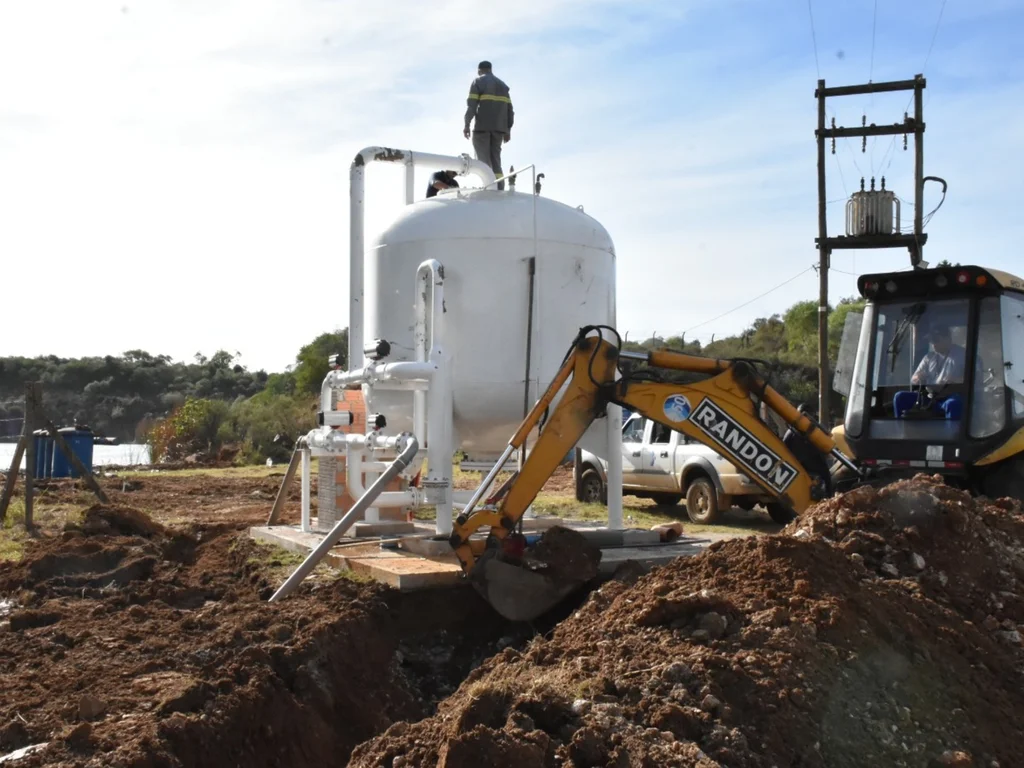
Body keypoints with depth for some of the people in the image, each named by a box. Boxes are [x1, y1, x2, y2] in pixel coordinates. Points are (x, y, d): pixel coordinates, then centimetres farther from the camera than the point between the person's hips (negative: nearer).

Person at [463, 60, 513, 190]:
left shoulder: (477, 82, 3)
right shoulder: (502, 85, 20)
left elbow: (471, 105, -10)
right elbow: (509, 109, 12)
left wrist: (466, 125, -11)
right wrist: (508, 130, 13)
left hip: (482, 126, -5)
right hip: (499, 128, 5)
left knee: (483, 160, -5)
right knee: (495, 160, 7)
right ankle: (499, 188, -5)